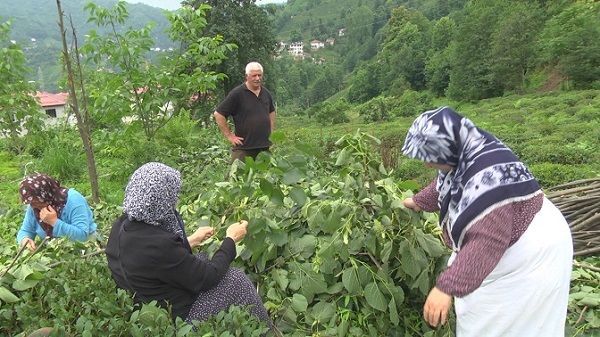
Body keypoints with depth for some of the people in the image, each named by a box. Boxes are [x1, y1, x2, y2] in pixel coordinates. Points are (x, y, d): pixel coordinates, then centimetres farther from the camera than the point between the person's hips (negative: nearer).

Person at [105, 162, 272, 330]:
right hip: (171, 317, -8)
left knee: (202, 258, 18)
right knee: (236, 279, -4)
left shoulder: (122, 225, -8)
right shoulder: (158, 244, -35)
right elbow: (207, 278, -22)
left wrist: (191, 241, 14)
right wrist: (231, 240, -9)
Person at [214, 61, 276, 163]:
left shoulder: (266, 93, 10)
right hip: (243, 148, -6)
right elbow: (218, 114, -10)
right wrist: (229, 136, -10)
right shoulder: (237, 93, -9)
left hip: (265, 147, 6)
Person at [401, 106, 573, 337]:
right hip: (503, 250, 9)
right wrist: (419, 201, 32)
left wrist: (446, 287, -37)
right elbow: (444, 184, 16)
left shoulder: (488, 176, -36)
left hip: (530, 255, -9)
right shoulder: (461, 154, -6)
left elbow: (487, 242, -38)